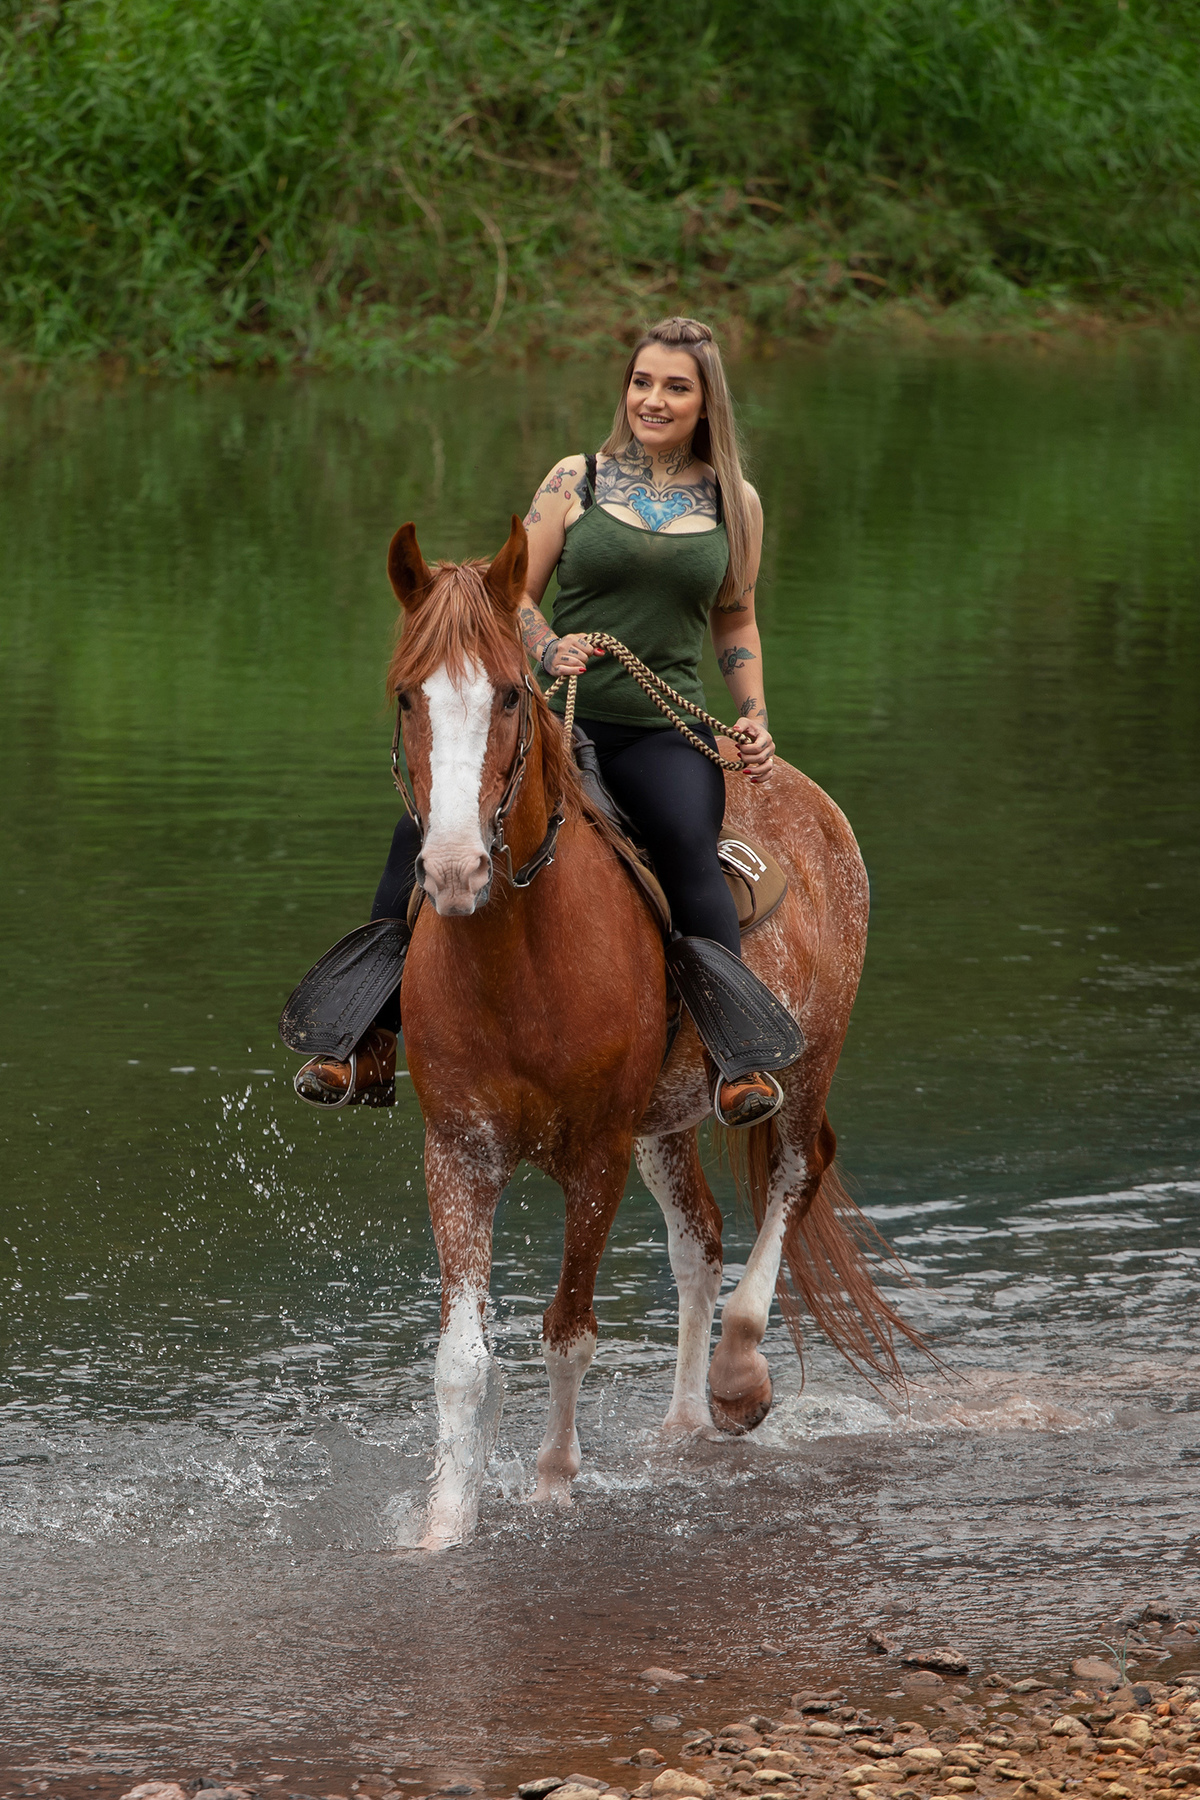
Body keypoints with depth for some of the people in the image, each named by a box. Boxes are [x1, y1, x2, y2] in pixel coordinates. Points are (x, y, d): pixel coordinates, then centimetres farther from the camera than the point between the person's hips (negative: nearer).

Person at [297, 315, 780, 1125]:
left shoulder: (736, 503, 9)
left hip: (665, 732, -1)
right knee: (424, 829, -13)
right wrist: (549, 649, -13)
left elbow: (737, 622, 20)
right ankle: (373, 1042, -3)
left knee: (691, 849, -32)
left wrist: (756, 721, 7)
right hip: (558, 715, 1)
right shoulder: (576, 480, 6)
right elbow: (516, 595, 8)